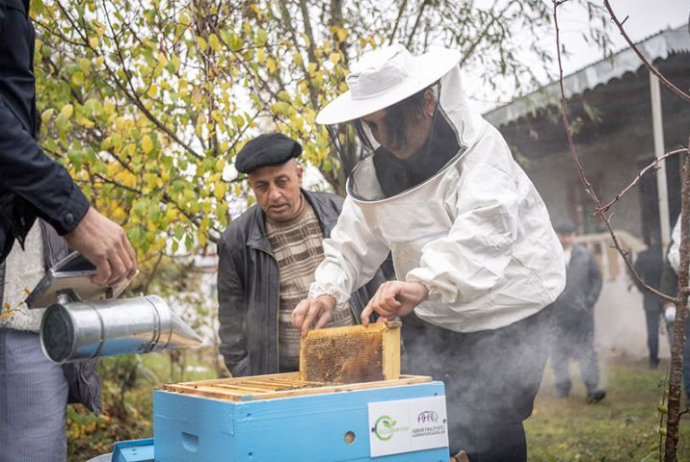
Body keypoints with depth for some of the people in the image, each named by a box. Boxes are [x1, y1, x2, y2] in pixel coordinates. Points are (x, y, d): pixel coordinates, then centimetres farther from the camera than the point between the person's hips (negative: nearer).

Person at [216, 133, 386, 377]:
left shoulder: (338, 212, 3)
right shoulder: (236, 239, 0)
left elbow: (373, 278, 12)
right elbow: (232, 314, 6)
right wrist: (244, 376, 0)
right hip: (282, 373, -1)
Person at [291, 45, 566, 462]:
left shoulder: (478, 145, -19)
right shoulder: (373, 173, -2)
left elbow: (486, 226, -36)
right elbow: (352, 246, 2)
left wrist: (424, 283, -51)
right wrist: (328, 292, -20)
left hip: (508, 314, -5)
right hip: (436, 321, 5)